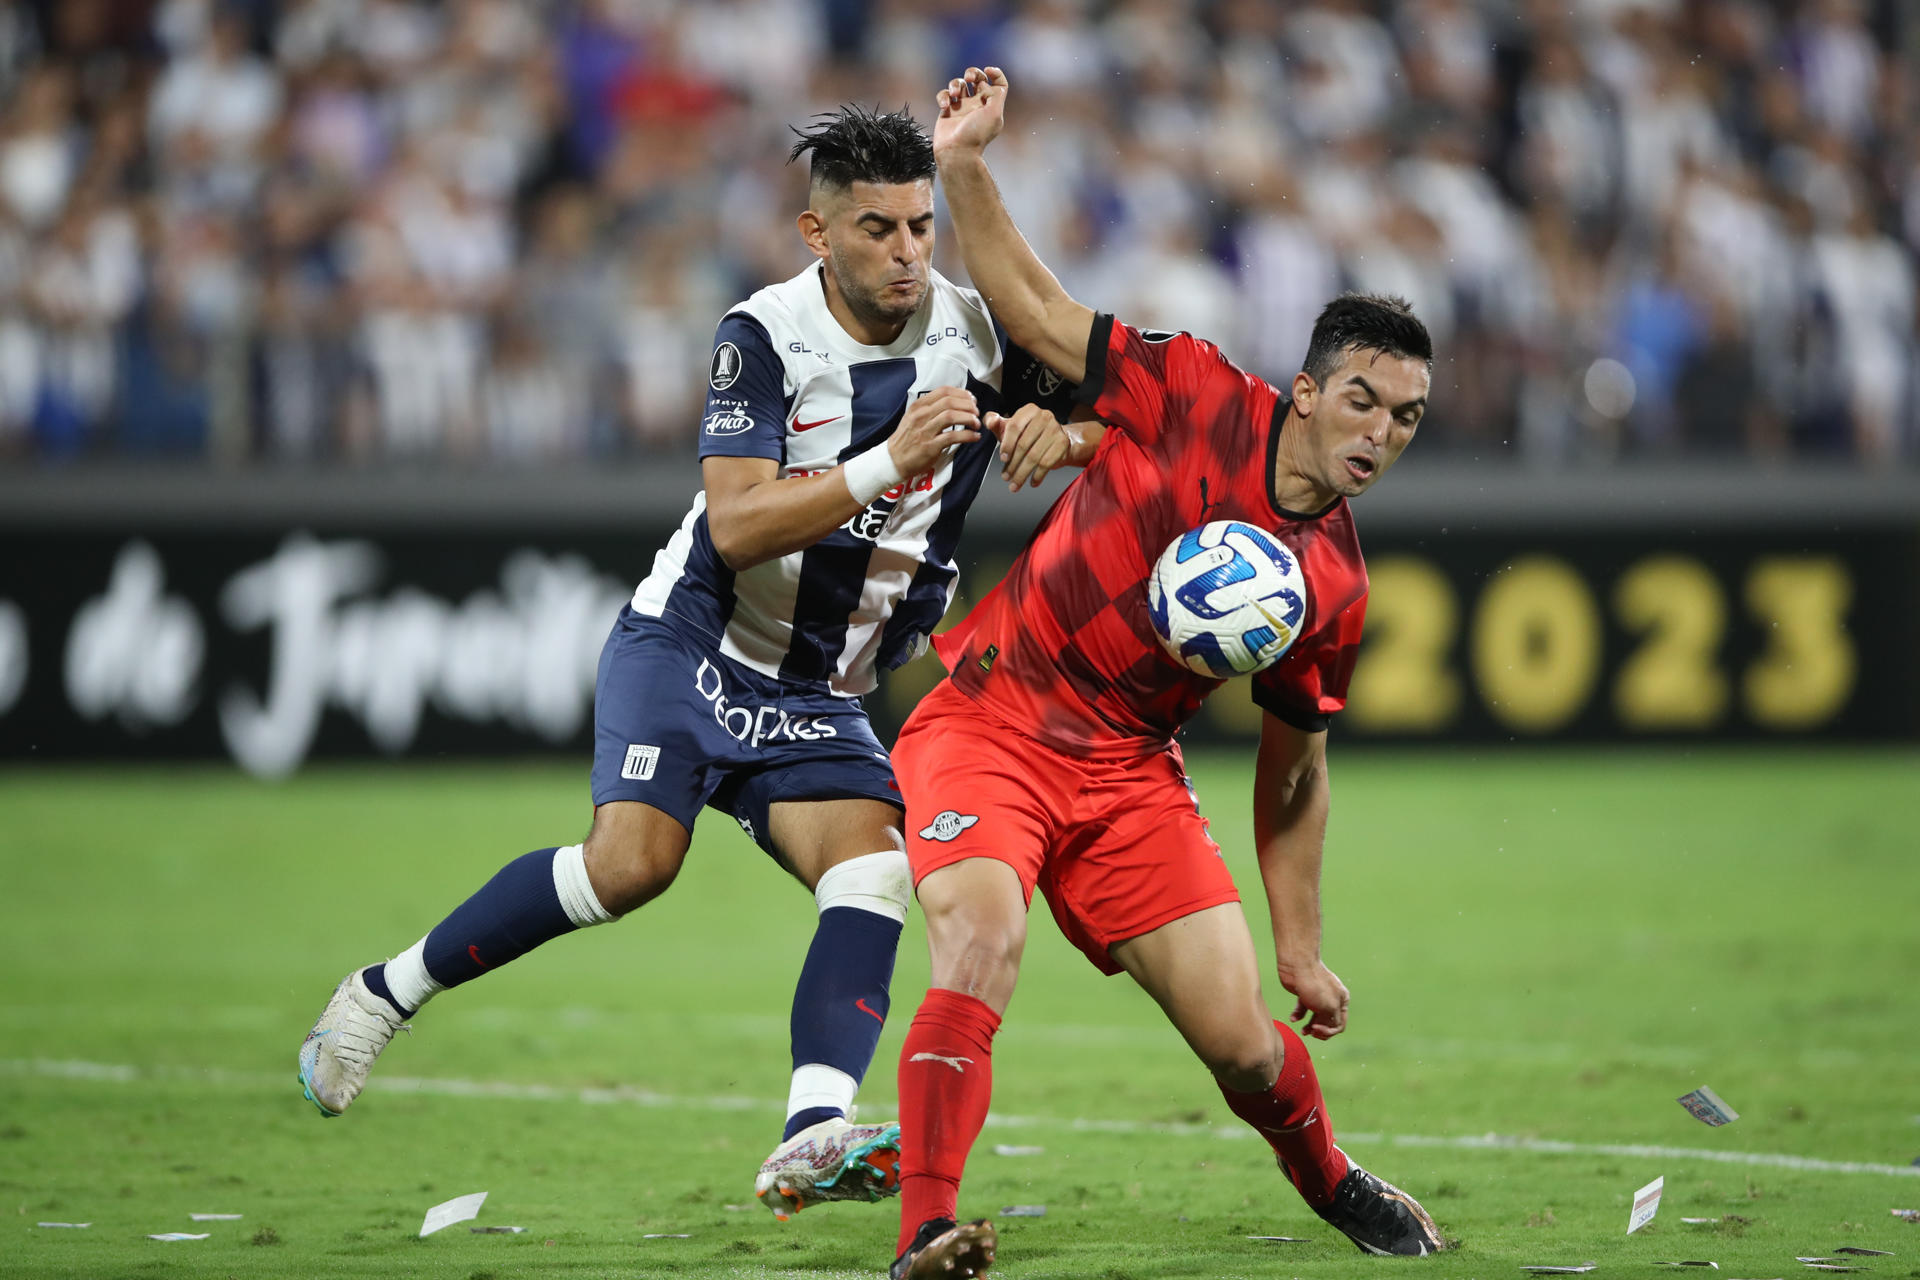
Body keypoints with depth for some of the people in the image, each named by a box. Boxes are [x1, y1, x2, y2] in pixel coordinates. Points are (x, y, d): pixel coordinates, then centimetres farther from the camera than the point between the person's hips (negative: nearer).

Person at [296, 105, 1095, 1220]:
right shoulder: (766, 334, -13)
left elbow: (1117, 436, 5)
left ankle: (813, 1138, -36)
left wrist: (1057, 433, -19)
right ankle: (388, 991, -7)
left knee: (876, 873, -21)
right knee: (634, 860, -25)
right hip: (692, 644, -4)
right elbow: (737, 526, -22)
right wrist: (888, 464, -33)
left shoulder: (974, 338, -2)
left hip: (817, 698, 4)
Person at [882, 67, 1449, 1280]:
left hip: (1130, 768, 4)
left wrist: (1302, 949, 11)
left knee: (1243, 1040, 0)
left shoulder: (1337, 584, 0)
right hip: (989, 724, -4)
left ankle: (1329, 1179, 34)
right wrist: (965, 167, -15)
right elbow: (1038, 312, -3)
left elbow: (1294, 767, 11)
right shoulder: (1199, 398, -10)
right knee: (984, 940, -31)